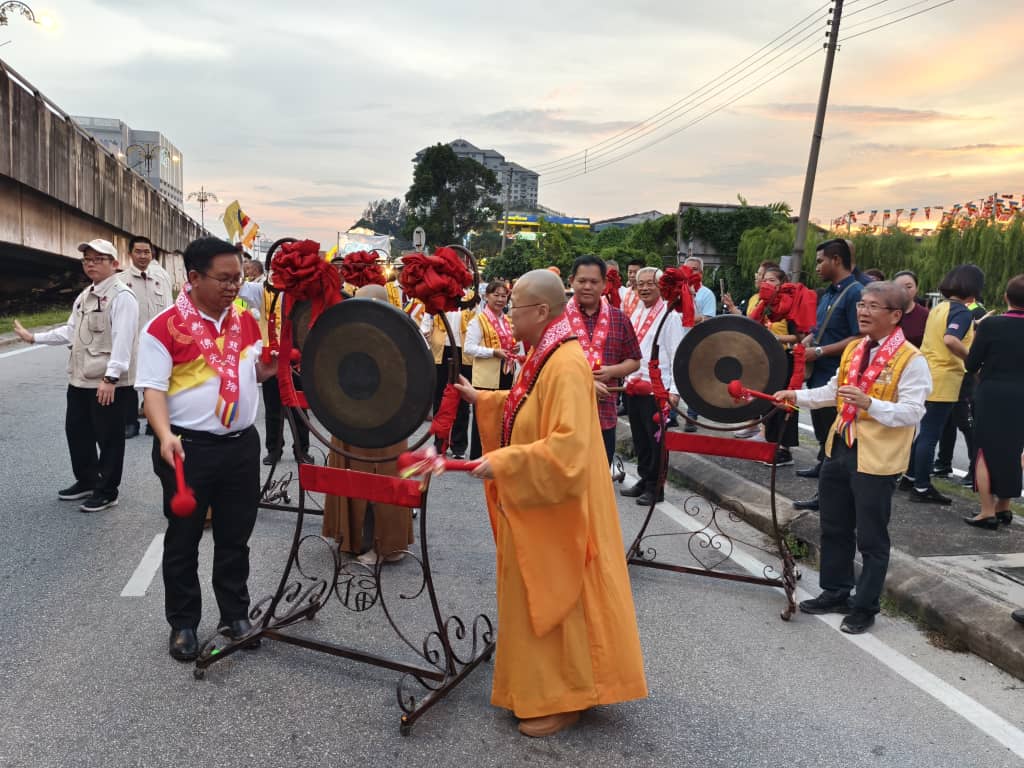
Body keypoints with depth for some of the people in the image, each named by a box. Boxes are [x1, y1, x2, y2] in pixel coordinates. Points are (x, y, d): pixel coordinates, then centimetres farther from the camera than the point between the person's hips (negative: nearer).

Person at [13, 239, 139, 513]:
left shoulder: (121, 296, -15)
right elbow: (70, 331, 23)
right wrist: (33, 337, 20)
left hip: (109, 382, -9)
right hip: (80, 379, 9)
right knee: (76, 431, 19)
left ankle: (107, 491, 16)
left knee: (108, 438, 3)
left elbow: (122, 340, -22)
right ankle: (86, 481, 37)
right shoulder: (84, 296, 16)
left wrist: (110, 377, -27)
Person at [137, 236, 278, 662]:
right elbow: (153, 388, -15)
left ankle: (235, 614, 31)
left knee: (235, 536, 15)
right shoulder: (165, 326, -12)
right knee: (183, 539, 9)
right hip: (189, 448, -5)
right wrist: (165, 435, -30)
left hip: (242, 444, 5)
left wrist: (275, 359, -5)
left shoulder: (245, 319, 5)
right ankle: (183, 624, 25)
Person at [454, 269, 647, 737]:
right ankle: (542, 686, 36)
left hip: (554, 509, -10)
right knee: (535, 598, 20)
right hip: (533, 502, 10)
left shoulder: (566, 364, -24)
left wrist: (502, 462, -30)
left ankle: (562, 700, 21)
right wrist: (480, 399, 15)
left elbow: (567, 447, -30)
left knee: (552, 600, 4)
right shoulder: (544, 355, 7)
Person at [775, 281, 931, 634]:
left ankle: (864, 608, 21)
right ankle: (835, 593, 35)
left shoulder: (911, 360, -14)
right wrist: (797, 396, 6)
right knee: (834, 528, 18)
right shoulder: (853, 348, 9)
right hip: (840, 447, 8)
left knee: (871, 537, 6)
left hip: (876, 458, -7)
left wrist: (869, 404, -34)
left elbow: (912, 412, -21)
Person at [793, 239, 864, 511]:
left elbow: (859, 339, -21)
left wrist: (819, 351, -20)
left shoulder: (855, 293, -15)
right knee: (822, 429, 23)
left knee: (831, 435, -2)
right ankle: (823, 465, 42)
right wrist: (804, 343, 4)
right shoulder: (828, 294, 13)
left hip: (835, 378, -9)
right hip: (820, 374, 9)